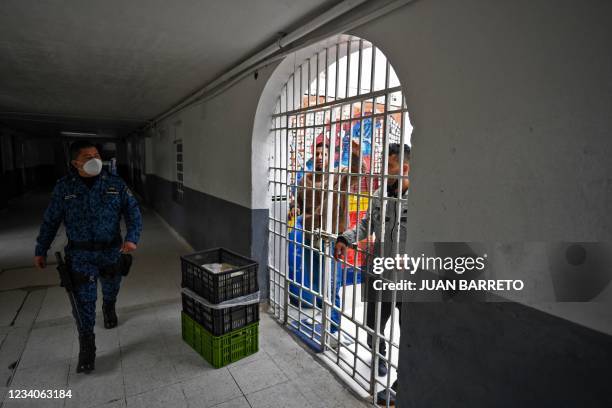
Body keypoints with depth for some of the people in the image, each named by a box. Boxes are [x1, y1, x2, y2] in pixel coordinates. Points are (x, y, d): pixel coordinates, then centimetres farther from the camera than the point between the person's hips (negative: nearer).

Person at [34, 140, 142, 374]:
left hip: (112, 251, 2)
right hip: (80, 254, -1)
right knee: (83, 300, -2)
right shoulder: (64, 187, -4)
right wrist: (40, 251, 8)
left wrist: (132, 238, -19)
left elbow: (133, 211, -4)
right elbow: (50, 221, 5)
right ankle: (86, 347, 11)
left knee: (111, 289, 23)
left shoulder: (115, 184, -4)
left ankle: (108, 308, 56)